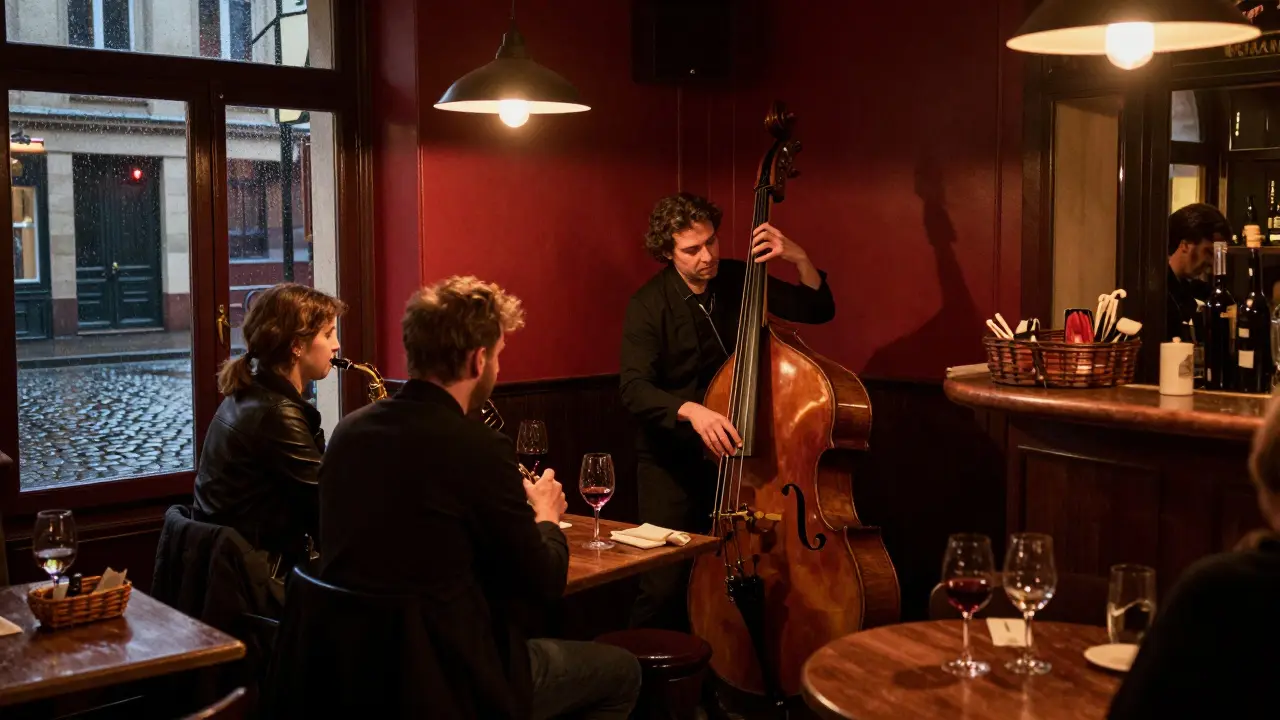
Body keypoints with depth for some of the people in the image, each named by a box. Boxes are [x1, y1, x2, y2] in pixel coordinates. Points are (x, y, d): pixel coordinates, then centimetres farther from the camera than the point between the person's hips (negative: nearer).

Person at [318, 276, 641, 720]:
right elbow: (547, 584, -12)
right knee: (622, 671, 16)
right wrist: (546, 516, 9)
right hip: (453, 678, -7)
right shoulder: (478, 447, -22)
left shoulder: (349, 430, -2)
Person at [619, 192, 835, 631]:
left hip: (729, 449, 3)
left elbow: (819, 310, 4)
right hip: (671, 459, -3)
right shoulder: (648, 305, -11)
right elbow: (634, 389, -22)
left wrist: (799, 259, -13)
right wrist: (690, 409, -39)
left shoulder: (738, 280, 1)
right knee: (665, 586, -12)